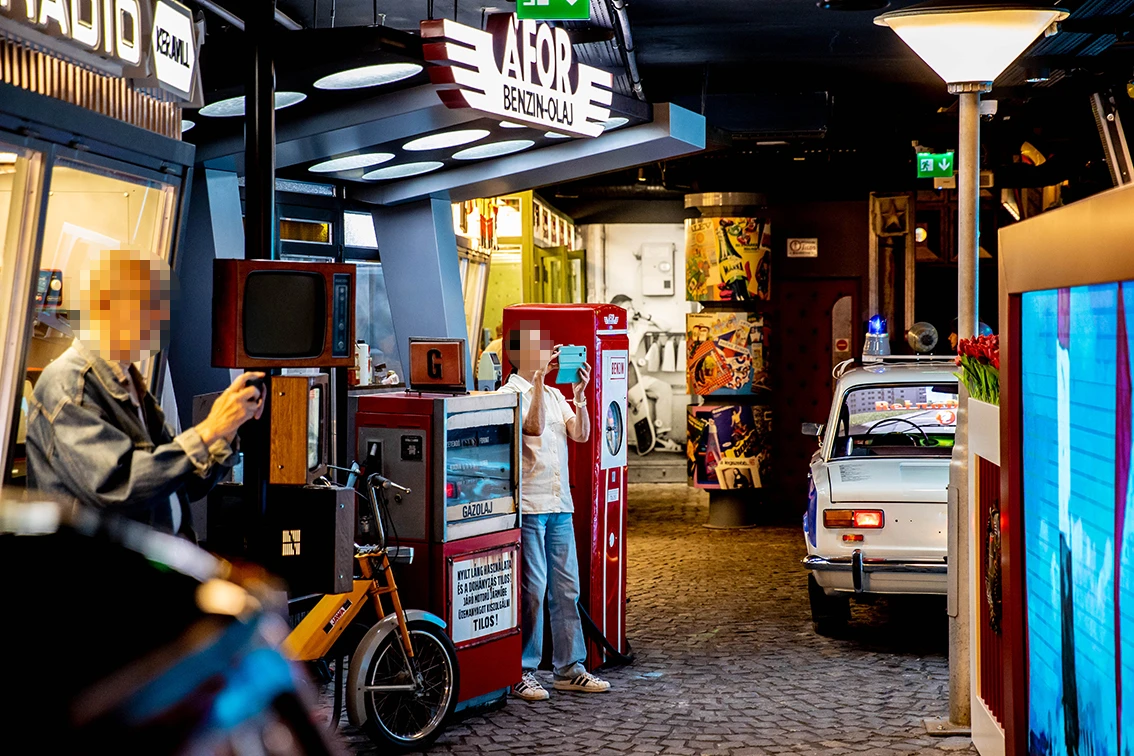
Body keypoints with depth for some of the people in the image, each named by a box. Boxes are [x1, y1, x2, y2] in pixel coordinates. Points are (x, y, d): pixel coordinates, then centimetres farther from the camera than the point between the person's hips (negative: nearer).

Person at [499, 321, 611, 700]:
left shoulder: (555, 395, 16)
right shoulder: (511, 393, -6)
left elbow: (581, 434, 6)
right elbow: (533, 428, -21)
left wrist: (579, 395, -7)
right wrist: (539, 380, -23)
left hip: (560, 505, 7)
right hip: (527, 507, -7)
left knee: (566, 588, 9)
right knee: (532, 590, -6)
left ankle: (569, 668, 18)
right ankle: (522, 672, 3)